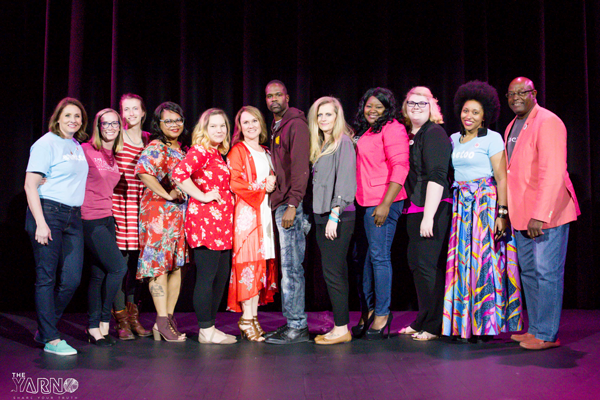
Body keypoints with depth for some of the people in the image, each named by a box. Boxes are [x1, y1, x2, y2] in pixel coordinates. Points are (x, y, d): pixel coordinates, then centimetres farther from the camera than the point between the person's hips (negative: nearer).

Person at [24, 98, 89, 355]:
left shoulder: (78, 146, 17)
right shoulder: (46, 144, -4)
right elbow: (30, 184, -9)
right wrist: (40, 222, -17)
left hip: (73, 217, 7)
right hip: (48, 212, -7)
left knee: (72, 280, 3)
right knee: (46, 278, -1)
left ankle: (44, 330, 20)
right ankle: (51, 339, 6)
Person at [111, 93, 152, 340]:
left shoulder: (149, 140, 14)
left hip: (141, 206, 4)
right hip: (119, 203, -4)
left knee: (137, 260, 5)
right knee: (120, 260, -6)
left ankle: (133, 315, 16)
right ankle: (121, 319, 3)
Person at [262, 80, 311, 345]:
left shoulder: (296, 124, -7)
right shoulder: (275, 127, 21)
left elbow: (300, 168, -15)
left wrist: (292, 205, -21)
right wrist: (282, 205, 13)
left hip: (291, 205, -9)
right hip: (279, 205, 9)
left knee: (291, 268, -7)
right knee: (289, 268, 11)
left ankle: (296, 327, 0)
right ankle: (293, 323, 18)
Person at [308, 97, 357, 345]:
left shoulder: (343, 142, -8)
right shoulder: (321, 145, 18)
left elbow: (345, 181, -15)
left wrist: (334, 215, -19)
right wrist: (324, 217, 10)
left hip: (338, 217, -9)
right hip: (322, 216, 9)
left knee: (333, 272, -7)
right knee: (336, 273, 10)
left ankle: (341, 329, 0)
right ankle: (341, 326, 16)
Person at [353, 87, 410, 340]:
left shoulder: (392, 128, -7)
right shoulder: (365, 132, 19)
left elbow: (400, 167, -15)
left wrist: (385, 203, -21)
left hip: (383, 203, -9)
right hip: (366, 203, 9)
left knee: (379, 255, -6)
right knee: (366, 255, 11)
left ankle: (382, 313, 5)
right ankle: (371, 309, 23)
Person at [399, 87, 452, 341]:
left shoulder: (434, 134, -9)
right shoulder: (409, 135, 17)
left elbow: (437, 177, -17)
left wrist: (428, 215, -21)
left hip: (432, 209, -9)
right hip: (414, 209, 9)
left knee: (426, 265, -5)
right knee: (416, 263, 12)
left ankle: (433, 326, 6)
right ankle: (422, 322, 24)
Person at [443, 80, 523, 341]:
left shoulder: (492, 138, -2)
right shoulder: (454, 139, 14)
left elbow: (501, 177, -9)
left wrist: (502, 213, -16)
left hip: (485, 202, -5)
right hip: (461, 204, 5)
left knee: (483, 261, -5)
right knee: (462, 261, 4)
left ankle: (485, 325, 2)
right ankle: (463, 323, 10)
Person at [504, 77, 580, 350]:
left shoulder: (547, 122, -12)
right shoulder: (512, 128, 15)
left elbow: (553, 173, -21)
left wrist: (540, 215, -26)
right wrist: (507, 212, 12)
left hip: (546, 214, -9)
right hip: (522, 215, 9)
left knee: (547, 273, -5)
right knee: (529, 272, 14)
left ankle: (547, 335, 3)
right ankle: (535, 329, 24)